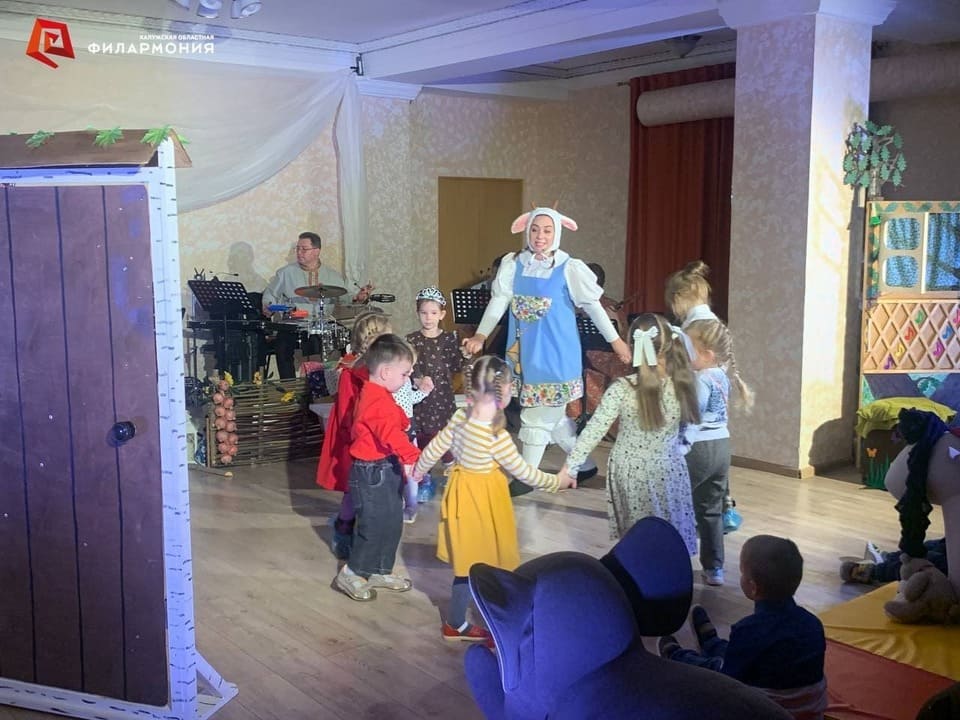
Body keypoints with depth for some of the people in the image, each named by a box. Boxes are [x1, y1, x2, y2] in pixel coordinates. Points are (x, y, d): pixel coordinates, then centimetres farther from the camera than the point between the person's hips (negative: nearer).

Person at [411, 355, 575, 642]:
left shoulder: (460, 418, -8)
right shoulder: (498, 437, -25)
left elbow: (434, 448, 4)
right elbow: (524, 472, -15)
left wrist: (419, 470, 23)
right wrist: (557, 482, -1)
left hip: (463, 492, 7)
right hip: (483, 500, -7)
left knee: (467, 560, 18)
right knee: (472, 566, 7)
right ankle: (454, 625, 19)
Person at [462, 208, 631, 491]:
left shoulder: (569, 268, -9)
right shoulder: (513, 264, 2)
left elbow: (593, 305, -4)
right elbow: (499, 300, -3)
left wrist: (615, 339, -2)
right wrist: (481, 335, -14)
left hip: (554, 353, -4)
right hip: (524, 351, 5)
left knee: (539, 414, 1)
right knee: (551, 414, 13)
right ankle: (584, 464, 31)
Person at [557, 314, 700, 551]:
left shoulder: (623, 388, -20)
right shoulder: (682, 384, -12)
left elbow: (594, 431, -16)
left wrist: (570, 467, -9)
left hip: (631, 472, -2)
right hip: (668, 470, 2)